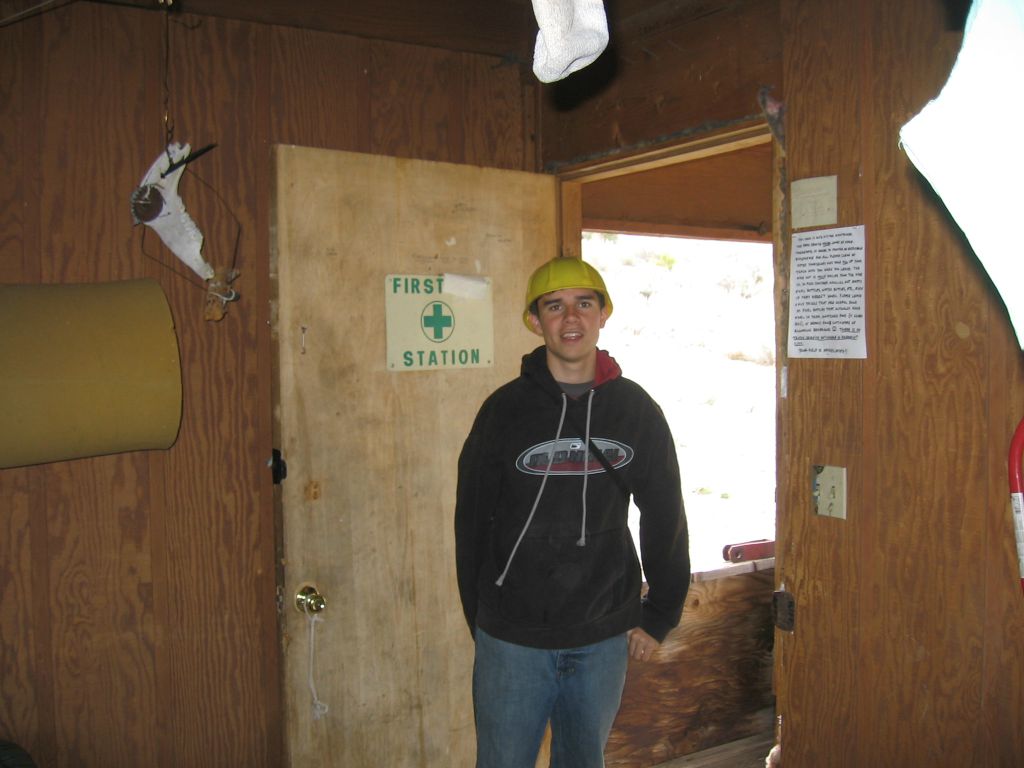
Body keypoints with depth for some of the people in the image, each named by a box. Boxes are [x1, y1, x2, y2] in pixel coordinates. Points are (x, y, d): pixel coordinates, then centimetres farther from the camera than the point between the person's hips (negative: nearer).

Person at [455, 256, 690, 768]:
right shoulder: (504, 409, -5)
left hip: (605, 638, 2)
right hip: (512, 640, -1)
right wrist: (483, 624, 2)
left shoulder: (636, 409, 0)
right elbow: (472, 525, 0)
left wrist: (660, 616, 7)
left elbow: (666, 519, 6)